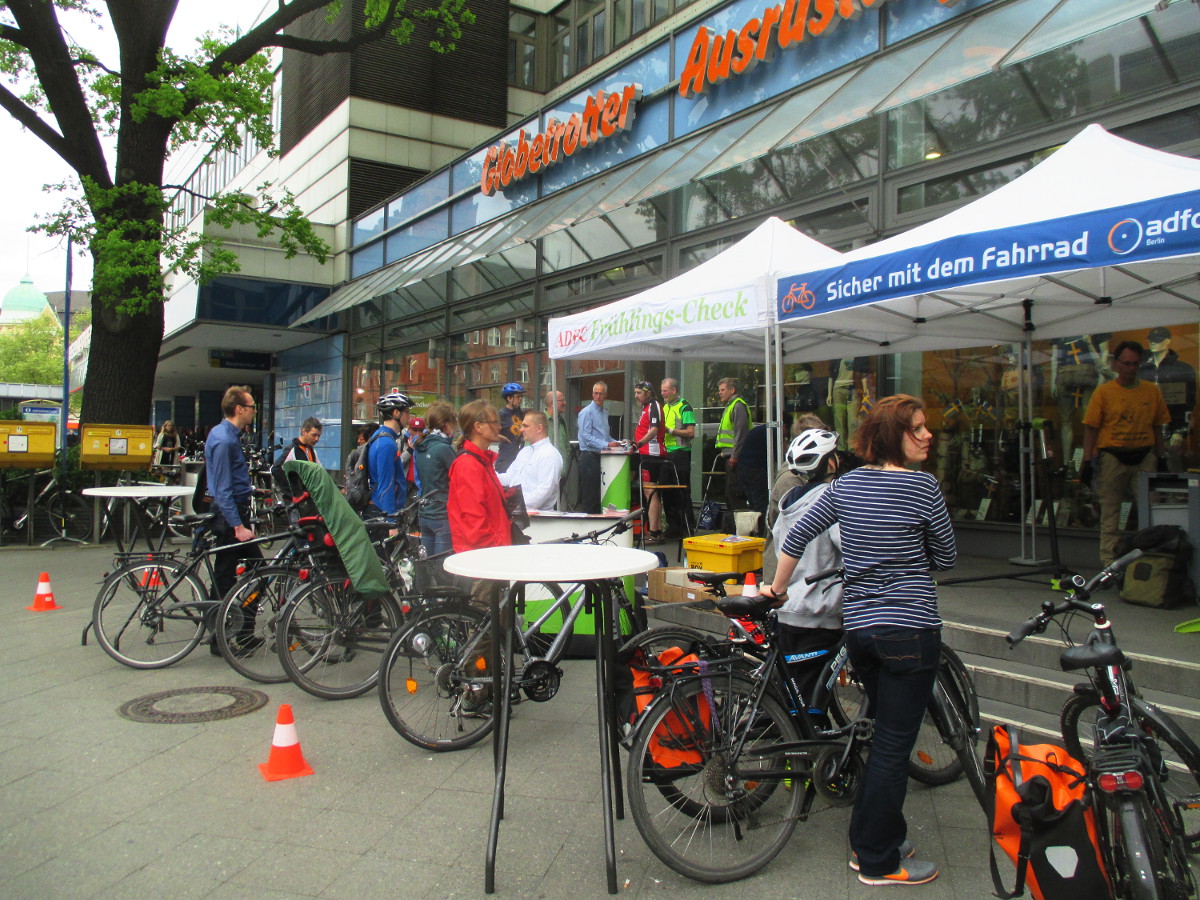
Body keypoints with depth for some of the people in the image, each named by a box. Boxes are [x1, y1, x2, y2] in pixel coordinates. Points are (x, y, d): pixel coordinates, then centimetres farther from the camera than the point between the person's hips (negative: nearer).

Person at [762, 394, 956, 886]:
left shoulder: (845, 484, 6)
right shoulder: (923, 486, -10)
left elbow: (795, 538, 8)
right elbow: (946, 558, -1)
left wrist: (777, 587, 21)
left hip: (858, 625, 6)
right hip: (911, 628, -6)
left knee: (887, 737, 21)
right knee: (892, 747, 3)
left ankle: (871, 841, 31)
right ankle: (879, 863, 14)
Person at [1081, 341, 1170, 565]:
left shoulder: (1152, 391, 8)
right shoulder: (1103, 392, -1)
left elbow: (1157, 427, 13)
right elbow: (1091, 428, -2)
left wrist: (1161, 458, 10)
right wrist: (1087, 461, -6)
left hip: (1145, 457, 3)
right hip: (1112, 458, -2)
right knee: (1110, 513, 2)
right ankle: (1109, 561, 7)